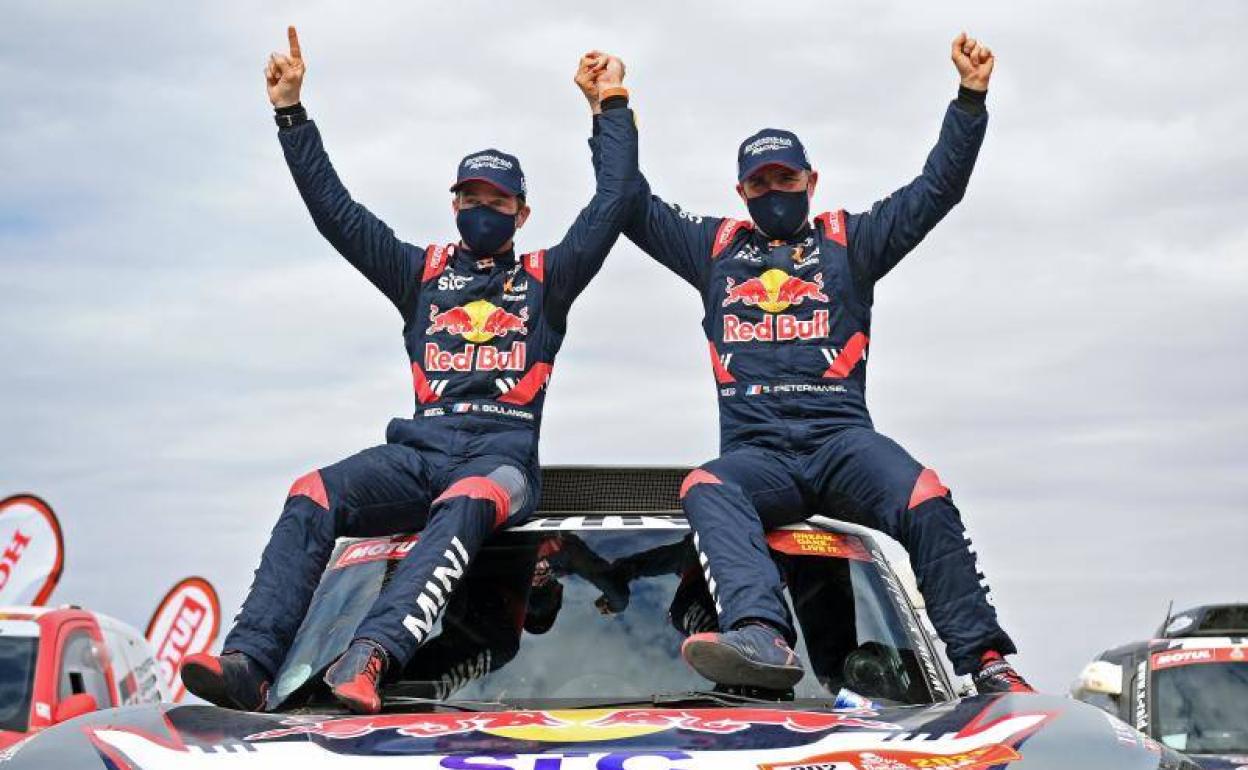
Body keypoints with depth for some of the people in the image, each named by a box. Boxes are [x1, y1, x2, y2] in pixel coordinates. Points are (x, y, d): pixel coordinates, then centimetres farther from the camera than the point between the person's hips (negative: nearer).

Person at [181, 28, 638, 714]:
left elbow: (613, 203, 12)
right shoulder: (423, 274, 24)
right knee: (312, 496, -27)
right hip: (418, 450, 3)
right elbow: (334, 209, 20)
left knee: (463, 505, -39)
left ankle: (372, 654, -59)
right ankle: (249, 662, -41)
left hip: (501, 456, -2)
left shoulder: (545, 280, 20)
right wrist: (290, 112, 15)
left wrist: (611, 108, 11)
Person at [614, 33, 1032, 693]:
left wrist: (970, 99, 7)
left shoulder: (850, 242, 21)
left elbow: (938, 189, 16)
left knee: (926, 502, -31)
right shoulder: (715, 248, 26)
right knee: (706, 490, -35)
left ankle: (984, 663, -30)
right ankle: (761, 637, -57)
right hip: (755, 450, 0)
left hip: (842, 438, 0)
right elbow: (633, 206, 27)